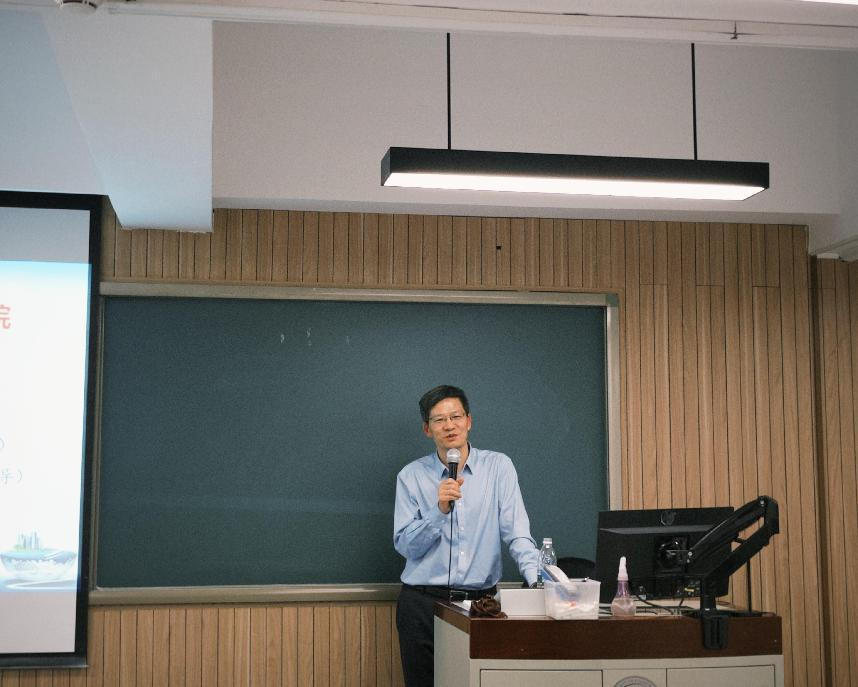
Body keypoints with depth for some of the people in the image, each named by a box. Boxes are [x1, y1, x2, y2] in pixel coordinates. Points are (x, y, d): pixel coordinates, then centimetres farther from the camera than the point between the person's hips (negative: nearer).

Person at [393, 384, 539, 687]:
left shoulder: (498, 467, 2)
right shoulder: (411, 475, 3)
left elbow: (516, 531, -7)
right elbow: (405, 546, -2)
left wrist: (536, 578, -22)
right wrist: (440, 510, -16)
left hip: (481, 599, 0)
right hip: (422, 603, 0)